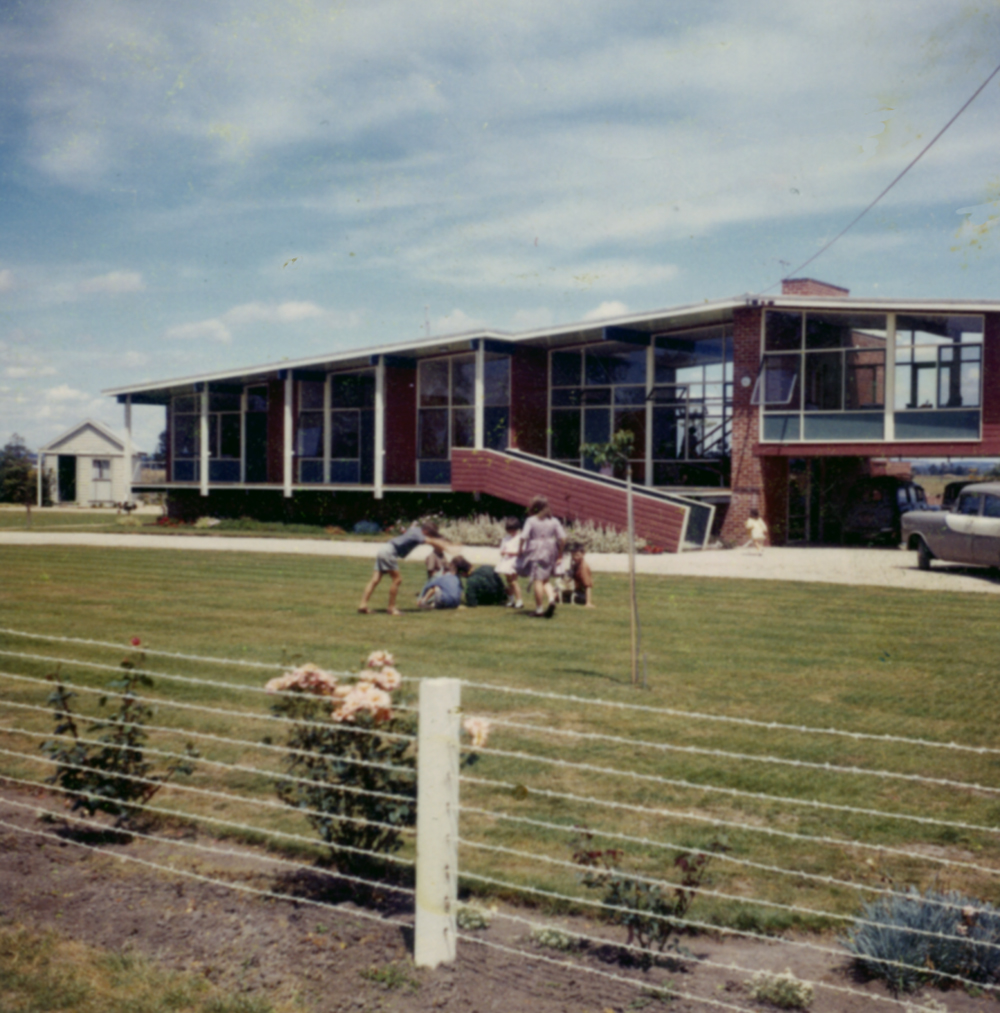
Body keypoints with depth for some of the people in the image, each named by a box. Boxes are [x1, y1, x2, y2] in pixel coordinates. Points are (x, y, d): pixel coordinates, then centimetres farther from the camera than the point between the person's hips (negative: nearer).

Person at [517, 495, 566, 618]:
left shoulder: (531, 520, -8)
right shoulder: (553, 521, 4)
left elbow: (524, 537, -15)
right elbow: (563, 537, -1)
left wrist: (520, 551, -2)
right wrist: (560, 552, 10)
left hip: (535, 552, -4)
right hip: (549, 552, 4)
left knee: (537, 580, 0)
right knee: (546, 579, 17)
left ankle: (538, 608, 2)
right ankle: (551, 599, -6)